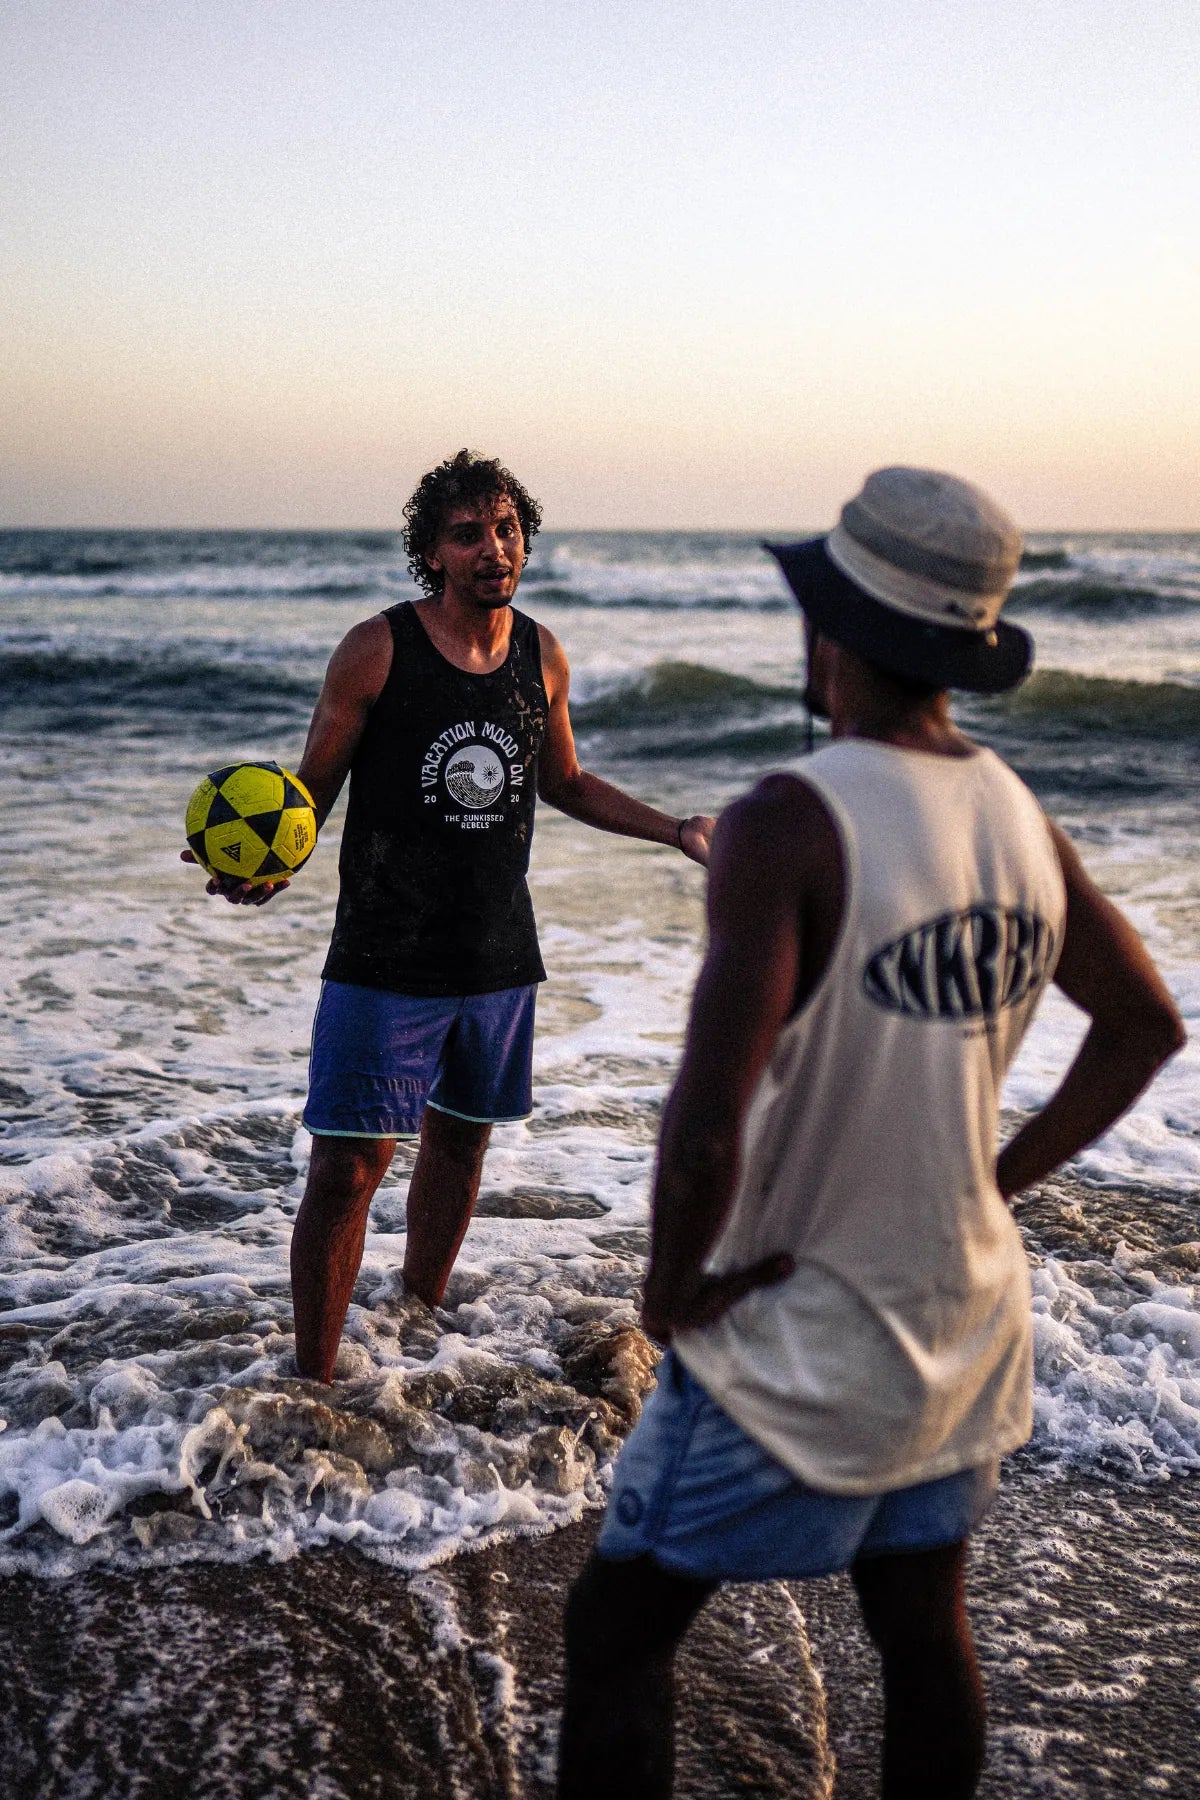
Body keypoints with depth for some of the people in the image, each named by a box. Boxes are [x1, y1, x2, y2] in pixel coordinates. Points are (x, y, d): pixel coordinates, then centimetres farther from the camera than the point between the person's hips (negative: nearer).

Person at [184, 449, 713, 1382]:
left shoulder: (542, 656, 4)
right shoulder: (378, 649, -11)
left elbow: (566, 783, 19)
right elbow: (312, 790, -6)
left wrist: (677, 829, 14)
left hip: (501, 959, 5)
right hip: (385, 963, -5)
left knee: (461, 1139, 18)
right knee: (348, 1167, -6)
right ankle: (314, 1378, 8)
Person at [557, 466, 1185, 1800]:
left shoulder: (790, 824, -24)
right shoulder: (1019, 816, -2)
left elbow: (710, 1116, -33)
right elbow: (1145, 1027, 11)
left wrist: (674, 1288, -15)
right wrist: (999, 1181, 12)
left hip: (802, 1339, -6)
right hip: (964, 1321, 7)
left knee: (615, 1633, 8)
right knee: (922, 1627, 22)